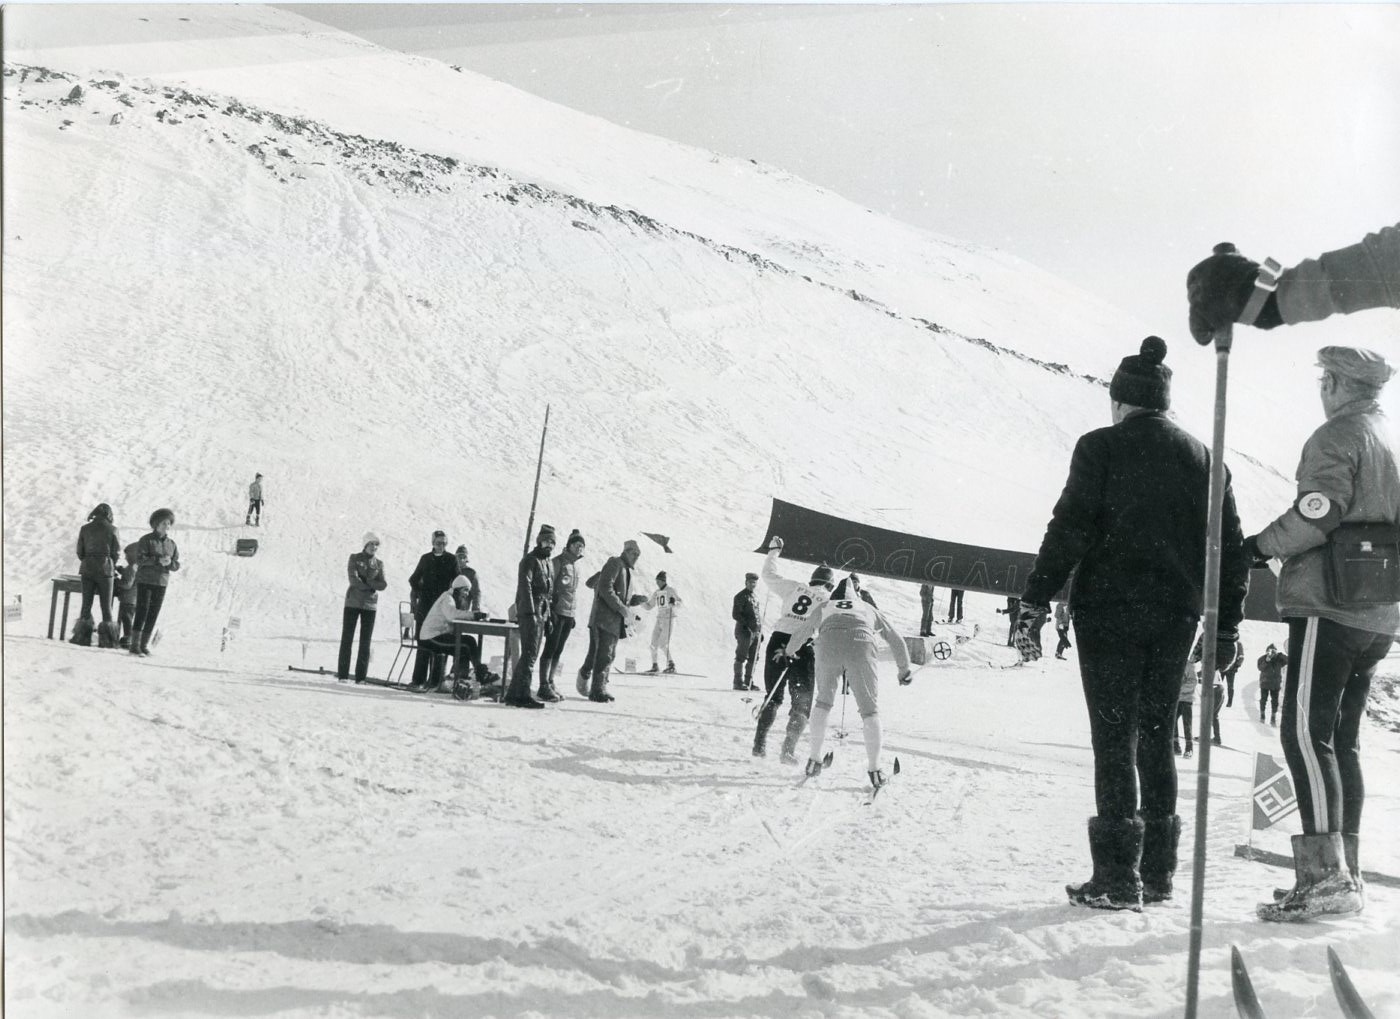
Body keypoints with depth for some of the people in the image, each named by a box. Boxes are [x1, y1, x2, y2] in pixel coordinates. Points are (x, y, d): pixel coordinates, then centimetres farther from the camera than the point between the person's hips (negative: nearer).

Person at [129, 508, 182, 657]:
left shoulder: (171, 544, 10)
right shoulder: (146, 540, -2)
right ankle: (134, 644, -6)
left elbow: (177, 565, 9)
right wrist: (158, 560, -22)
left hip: (161, 583, 4)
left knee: (153, 615, 2)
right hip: (145, 581, -4)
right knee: (142, 612, -8)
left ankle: (144, 645, 6)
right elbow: (139, 559, -12)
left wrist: (169, 563, -13)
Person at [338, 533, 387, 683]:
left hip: (370, 605, 3)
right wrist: (372, 585, -10)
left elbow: (383, 584, -2)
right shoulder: (355, 558, 2)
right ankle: (343, 674, 1)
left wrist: (365, 582, -14)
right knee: (347, 638, -2)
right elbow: (353, 579, -11)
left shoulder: (379, 564, 10)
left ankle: (361, 676, 5)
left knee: (365, 642, 2)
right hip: (353, 602, -2)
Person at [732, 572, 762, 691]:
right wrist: (745, 625, -18)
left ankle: (749, 682, 17)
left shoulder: (755, 597, 18)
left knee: (753, 658, 10)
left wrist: (761, 631, 17)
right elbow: (735, 614, -10)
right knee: (741, 657, -4)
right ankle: (738, 682, 0)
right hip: (745, 631, -8)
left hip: (756, 631, 8)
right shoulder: (740, 596, -5)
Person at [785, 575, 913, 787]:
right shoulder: (868, 608, 36)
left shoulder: (824, 606, 36)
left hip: (828, 644, 1)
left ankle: (814, 759, 21)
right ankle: (874, 769, 3)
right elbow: (896, 639, 39)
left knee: (824, 701, 23)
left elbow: (799, 634, 44)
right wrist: (904, 669, 50)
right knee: (870, 709, 10)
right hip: (861, 644, -1)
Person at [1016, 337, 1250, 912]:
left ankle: (1118, 879, -3)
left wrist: (1034, 604, -10)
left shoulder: (1102, 448, -4)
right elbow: (1231, 548, 12)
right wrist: (1228, 626, 18)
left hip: (1110, 612, -5)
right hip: (1177, 618, 5)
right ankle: (1157, 872, 18)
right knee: (1156, 741, 14)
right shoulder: (1203, 458, 11)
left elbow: (1069, 530, -12)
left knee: (1114, 742, -1)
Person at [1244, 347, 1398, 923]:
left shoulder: (1336, 436, -6)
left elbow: (1317, 513, -18)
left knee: (1305, 731, -12)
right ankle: (1344, 873, 13)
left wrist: (1262, 546, -7)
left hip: (1331, 605, -9)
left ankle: (1325, 873, -19)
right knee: (1342, 738, 12)